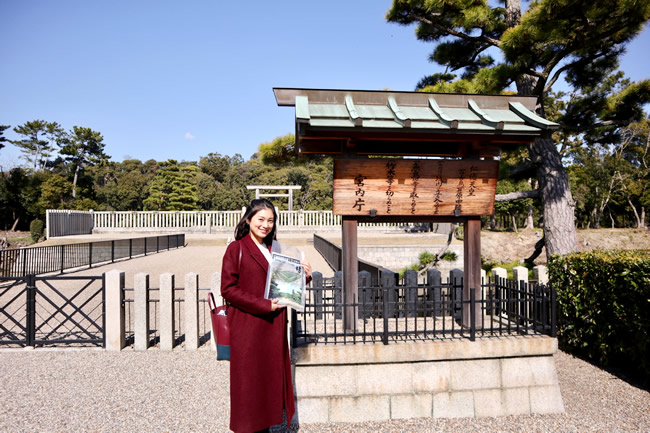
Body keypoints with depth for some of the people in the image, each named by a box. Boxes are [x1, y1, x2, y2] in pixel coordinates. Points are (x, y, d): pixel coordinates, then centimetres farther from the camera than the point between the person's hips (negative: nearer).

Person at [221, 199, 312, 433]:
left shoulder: (274, 249, 13)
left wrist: (303, 275, 0)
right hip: (247, 327, -6)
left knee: (271, 377, 13)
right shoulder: (236, 248, -7)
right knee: (248, 381, 4)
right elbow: (228, 289, -12)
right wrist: (264, 305, -17)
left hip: (273, 326, 6)